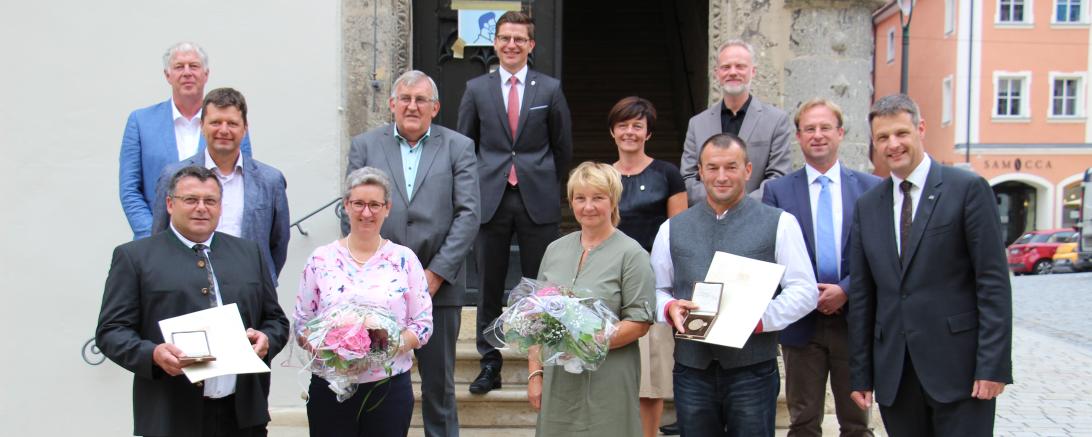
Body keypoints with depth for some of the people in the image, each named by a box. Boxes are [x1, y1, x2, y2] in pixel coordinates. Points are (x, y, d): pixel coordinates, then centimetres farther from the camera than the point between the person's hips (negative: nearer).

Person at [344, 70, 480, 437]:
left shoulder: (458, 147, 4)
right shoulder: (365, 145, 7)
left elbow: (468, 215, -3)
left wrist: (435, 274, -10)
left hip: (438, 284, -1)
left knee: (439, 381, 10)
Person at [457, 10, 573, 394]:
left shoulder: (550, 89, 4)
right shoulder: (476, 89, 6)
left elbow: (563, 146, 11)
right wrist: (475, 186, 8)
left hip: (537, 200, -1)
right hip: (490, 198, 1)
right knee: (489, 284, 6)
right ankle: (490, 363, 17)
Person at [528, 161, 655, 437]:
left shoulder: (631, 254, -3)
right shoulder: (555, 250, 12)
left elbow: (640, 322, -8)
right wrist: (535, 373, 9)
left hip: (608, 384, -4)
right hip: (557, 380, 4)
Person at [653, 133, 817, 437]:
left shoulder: (779, 224, 1)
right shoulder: (672, 229, 10)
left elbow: (804, 291, -1)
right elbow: (656, 289, 15)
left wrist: (758, 319, -16)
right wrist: (670, 307, -8)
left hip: (753, 369, -2)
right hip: (692, 369, 3)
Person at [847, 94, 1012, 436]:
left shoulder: (968, 189, -3)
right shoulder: (867, 206, 10)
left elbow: (993, 281, -6)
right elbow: (861, 296, 11)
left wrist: (993, 365, -12)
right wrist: (860, 374, 8)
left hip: (957, 366, -4)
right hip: (893, 372, 4)